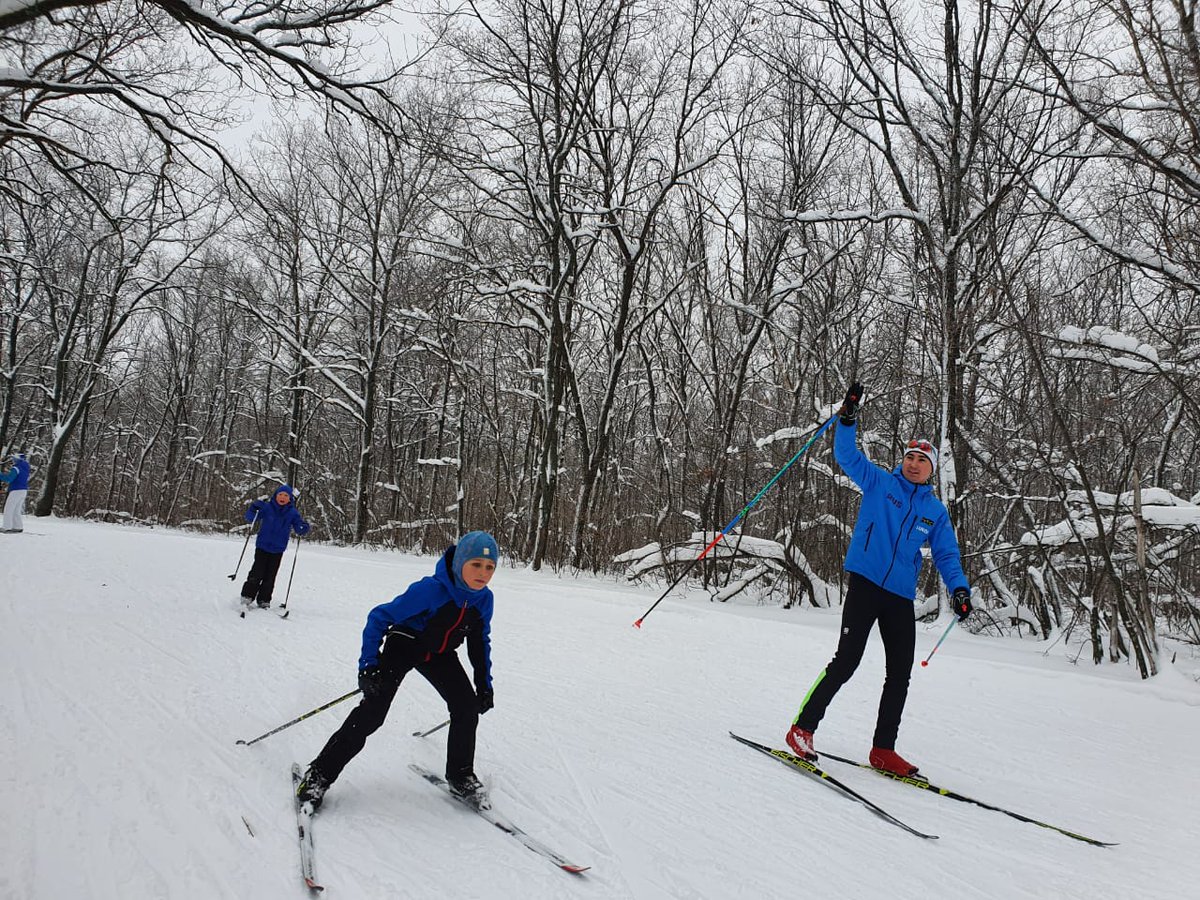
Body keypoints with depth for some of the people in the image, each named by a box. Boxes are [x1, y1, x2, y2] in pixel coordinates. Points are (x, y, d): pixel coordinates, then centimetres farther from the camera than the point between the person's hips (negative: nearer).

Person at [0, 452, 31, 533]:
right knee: (16, 510, 15)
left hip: (16, 490, -8)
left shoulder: (16, 468, -13)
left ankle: (7, 528, -5)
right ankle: (18, 527, 14)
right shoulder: (26, 468, 13)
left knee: (8, 509, -2)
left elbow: (8, 479, -22)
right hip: (24, 490, 8)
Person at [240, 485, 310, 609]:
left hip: (278, 550, 2)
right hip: (262, 546, -2)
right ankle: (247, 596, 9)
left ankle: (263, 601, 15)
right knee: (257, 573, -6)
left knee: (270, 576, 6)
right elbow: (250, 518, -3)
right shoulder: (266, 507, -5)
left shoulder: (293, 513, 0)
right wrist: (254, 508, -23)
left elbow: (299, 529, 0)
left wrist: (306, 528, -23)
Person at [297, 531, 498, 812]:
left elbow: (480, 642, 4)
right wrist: (368, 665, -30)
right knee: (372, 713, -15)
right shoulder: (429, 589, -33)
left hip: (440, 654, 5)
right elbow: (379, 618, -26)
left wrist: (484, 684, 4)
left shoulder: (484, 599, -15)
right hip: (404, 644, -5)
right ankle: (320, 773, -1)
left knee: (467, 709, -5)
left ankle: (461, 776, 16)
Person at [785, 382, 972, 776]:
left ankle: (883, 750, 20)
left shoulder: (936, 512, 13)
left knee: (899, 675, 8)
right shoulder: (879, 482, 4)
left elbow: (947, 555, 14)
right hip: (865, 585, -5)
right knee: (846, 660, -11)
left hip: (901, 599, 5)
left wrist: (959, 588, -3)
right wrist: (847, 418, -19)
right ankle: (802, 728, 1)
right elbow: (847, 455, -4)